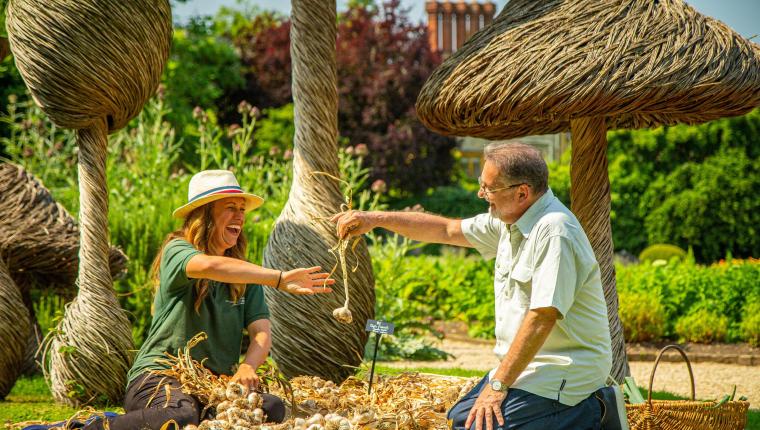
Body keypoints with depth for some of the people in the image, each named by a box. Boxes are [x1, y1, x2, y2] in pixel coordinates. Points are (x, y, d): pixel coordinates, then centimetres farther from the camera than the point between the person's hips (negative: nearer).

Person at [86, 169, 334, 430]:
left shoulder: (245, 276, 14)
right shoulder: (177, 251, -3)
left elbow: (262, 332, 0)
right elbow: (211, 266, -27)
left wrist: (247, 367, -23)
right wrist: (280, 279, -36)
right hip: (158, 375, -5)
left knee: (273, 408, -26)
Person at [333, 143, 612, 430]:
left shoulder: (554, 232, -23)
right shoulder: (511, 219, 7)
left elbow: (544, 316, -27)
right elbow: (447, 230, 20)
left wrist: (498, 385, -24)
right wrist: (376, 219, 13)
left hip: (561, 373, -10)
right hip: (523, 364, 10)